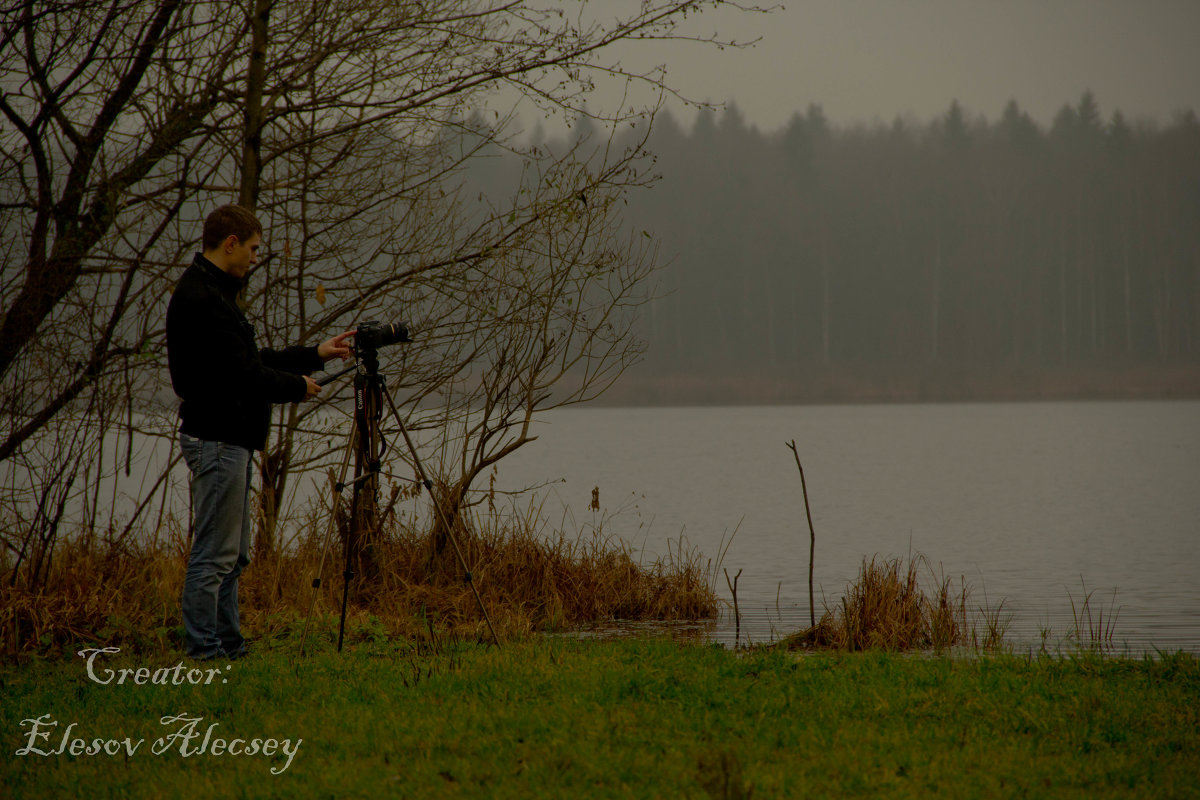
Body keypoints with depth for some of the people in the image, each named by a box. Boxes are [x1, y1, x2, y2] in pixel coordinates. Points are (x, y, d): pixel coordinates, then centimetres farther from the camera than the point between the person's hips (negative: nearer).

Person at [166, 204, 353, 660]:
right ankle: (205, 653, -5)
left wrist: (315, 355, 21)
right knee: (214, 555, -8)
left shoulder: (211, 292, 16)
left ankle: (228, 649, 17)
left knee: (233, 555, 13)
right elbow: (243, 375, -20)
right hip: (217, 439, -11)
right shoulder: (202, 299, -18)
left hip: (229, 440, 11)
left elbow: (250, 362, 23)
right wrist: (297, 387, -5)